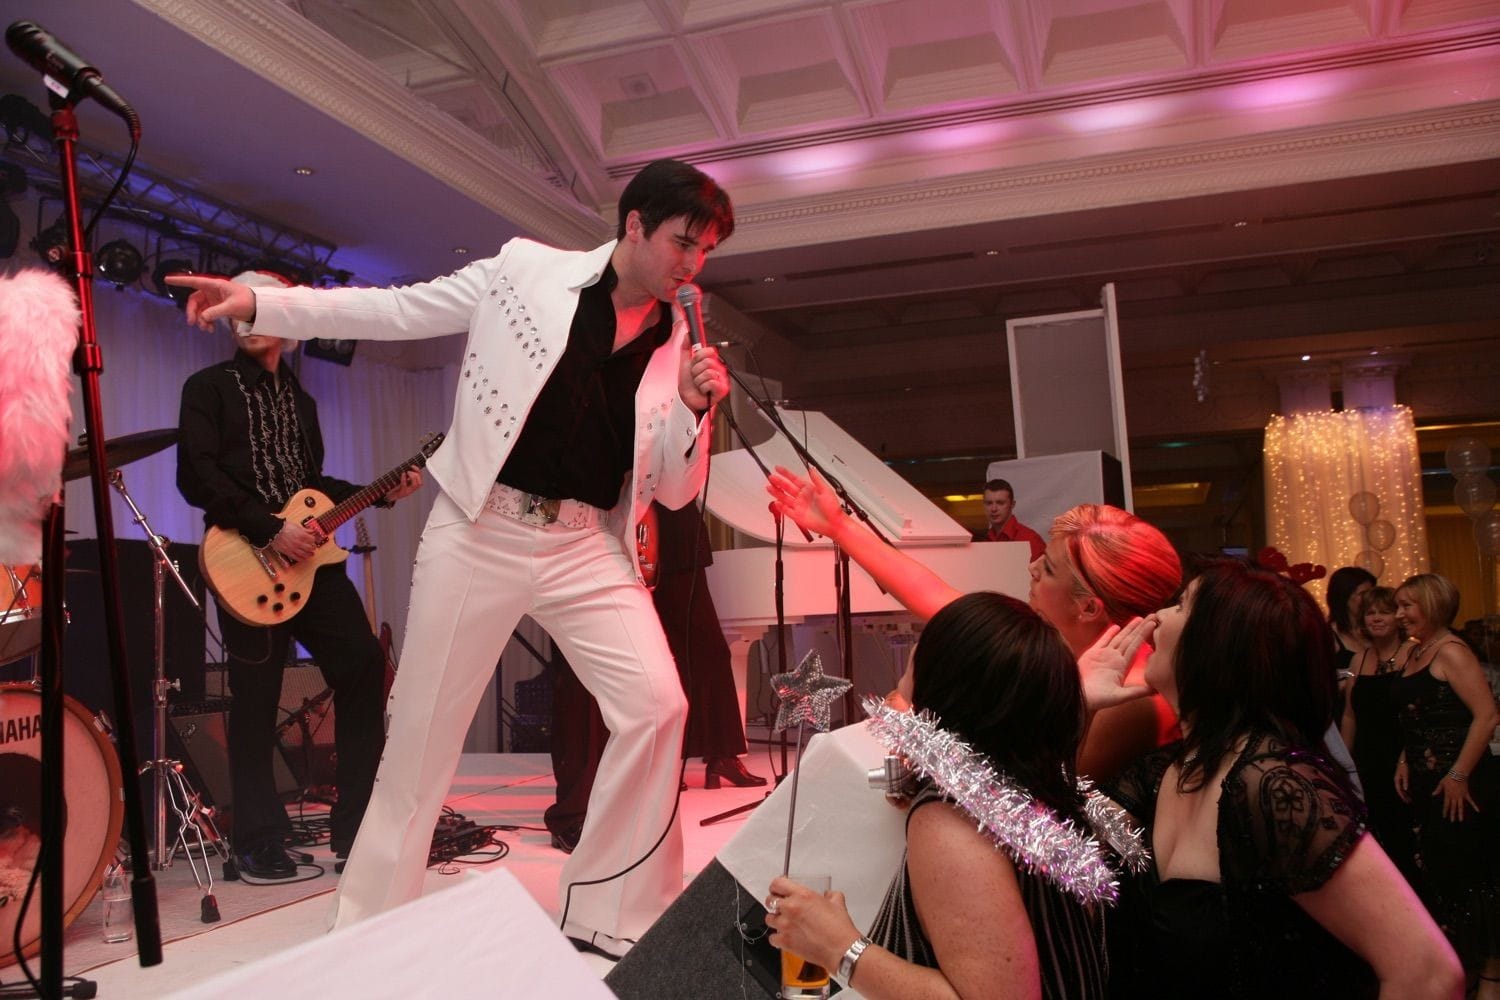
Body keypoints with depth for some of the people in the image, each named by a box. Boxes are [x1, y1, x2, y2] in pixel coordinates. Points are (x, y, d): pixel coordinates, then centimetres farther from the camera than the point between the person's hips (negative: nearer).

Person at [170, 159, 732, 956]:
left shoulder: (679, 343, 5)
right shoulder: (528, 270, -1)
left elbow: (674, 490, 6)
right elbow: (397, 311, 4)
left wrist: (692, 410, -12)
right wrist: (259, 302, -1)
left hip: (587, 545, 2)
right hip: (480, 530, -2)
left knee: (656, 705, -12)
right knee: (424, 724, 5)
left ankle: (615, 916, 6)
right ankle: (371, 923, 25)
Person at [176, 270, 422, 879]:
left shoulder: (300, 400, 21)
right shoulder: (209, 387, 2)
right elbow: (197, 477, -10)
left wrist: (382, 493, 11)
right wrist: (269, 531, -17)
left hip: (309, 555, 6)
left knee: (364, 666, -3)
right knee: (255, 702, 0)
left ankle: (356, 823, 7)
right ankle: (258, 844, 13)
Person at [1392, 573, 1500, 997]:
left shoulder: (1451, 651, -14)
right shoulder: (1416, 653, 13)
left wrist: (1459, 775, -22)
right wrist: (1404, 760, 9)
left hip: (1460, 786, -9)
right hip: (1426, 784, 9)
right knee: (1440, 875, 16)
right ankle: (1458, 963, 30)